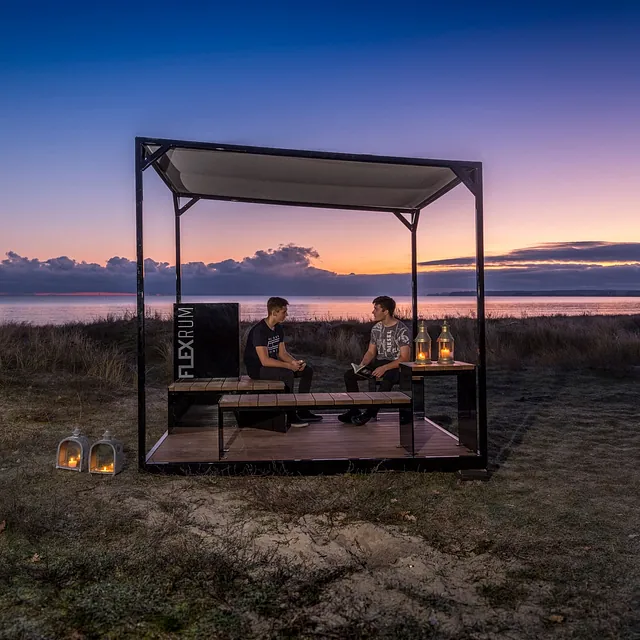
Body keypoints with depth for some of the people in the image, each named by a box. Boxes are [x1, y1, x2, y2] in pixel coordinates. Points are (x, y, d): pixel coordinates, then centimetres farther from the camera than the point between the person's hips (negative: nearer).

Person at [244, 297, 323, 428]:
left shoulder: (278, 328, 5)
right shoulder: (259, 331, -24)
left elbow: (282, 353, 6)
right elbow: (265, 361, -29)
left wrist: (296, 362, -13)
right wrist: (289, 365, -28)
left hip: (273, 364, 9)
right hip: (257, 368, -9)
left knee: (307, 370, 1)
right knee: (287, 374, -34)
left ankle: (303, 411, 6)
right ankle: (291, 416, -23)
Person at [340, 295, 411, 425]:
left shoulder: (402, 330, -13)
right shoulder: (376, 328, 9)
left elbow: (405, 358, -18)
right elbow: (371, 352, 13)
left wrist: (384, 368, -27)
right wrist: (362, 364, -8)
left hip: (396, 366, -7)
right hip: (379, 363, 7)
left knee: (387, 379, -41)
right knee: (349, 375, -8)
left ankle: (370, 413, -29)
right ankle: (355, 410, -8)